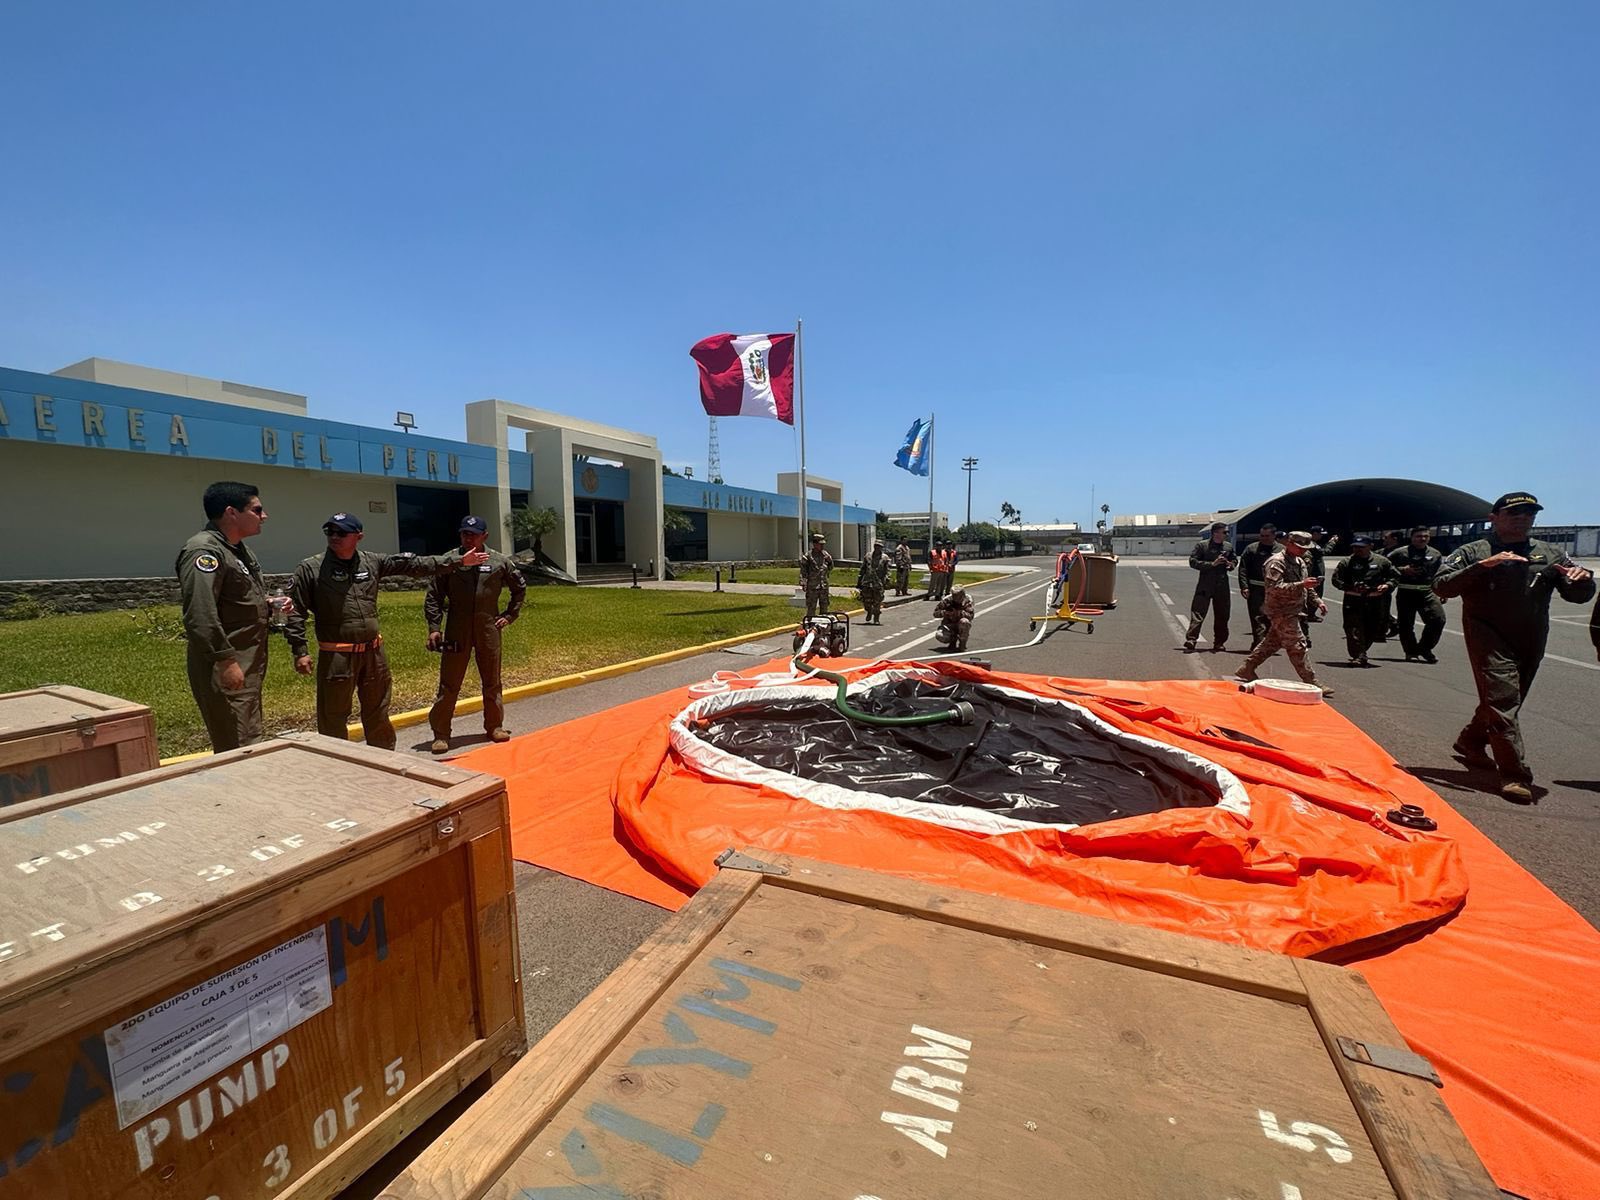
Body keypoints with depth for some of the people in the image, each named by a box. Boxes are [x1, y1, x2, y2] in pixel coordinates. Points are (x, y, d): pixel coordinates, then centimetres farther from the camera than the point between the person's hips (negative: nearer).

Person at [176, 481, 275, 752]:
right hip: (226, 669, -10)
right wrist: (226, 660, -26)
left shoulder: (238, 549, 16)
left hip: (247, 668, 10)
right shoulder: (205, 551, -16)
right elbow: (200, 615, -25)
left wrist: (269, 607, 8)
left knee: (254, 744, 18)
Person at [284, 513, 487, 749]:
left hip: (373, 654, 4)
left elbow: (414, 564, 7)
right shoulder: (310, 569, -5)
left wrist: (458, 560, 5)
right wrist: (300, 651, -10)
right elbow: (295, 611, -5)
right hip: (336, 658, -4)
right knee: (333, 719, 4)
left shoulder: (372, 562, 5)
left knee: (378, 715, 17)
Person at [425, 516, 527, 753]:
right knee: (449, 685, 2)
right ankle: (441, 733, 12)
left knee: (492, 682, 11)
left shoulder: (499, 562, 2)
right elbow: (433, 596, 1)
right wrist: (434, 627, -6)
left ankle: (495, 726, 25)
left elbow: (520, 588, 16)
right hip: (456, 632, -1)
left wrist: (509, 615, 9)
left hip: (489, 630, 2)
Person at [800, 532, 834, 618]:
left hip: (824, 586, 5)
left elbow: (830, 568, 18)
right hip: (812, 586, -5)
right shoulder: (808, 556, -7)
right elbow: (803, 571, -6)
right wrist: (803, 583, -12)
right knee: (811, 608, -2)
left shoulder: (825, 555, 9)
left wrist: (830, 560, -1)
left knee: (824, 607, 12)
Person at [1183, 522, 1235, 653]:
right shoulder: (1202, 545, -3)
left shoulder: (1228, 547, 10)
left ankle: (1219, 643, 22)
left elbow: (1234, 560, 24)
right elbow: (1193, 562, -9)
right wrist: (1212, 564, -18)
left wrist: (1230, 565, 0)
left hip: (1222, 586, 5)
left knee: (1222, 616, 10)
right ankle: (1190, 641, -11)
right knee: (1197, 614, -9)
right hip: (1205, 585, -5)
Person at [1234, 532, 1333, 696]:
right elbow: (1274, 587, -26)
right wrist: (1301, 585, -32)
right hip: (1281, 611, -10)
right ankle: (1312, 683, -1)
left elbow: (1305, 585, 25)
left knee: (1271, 642, 14)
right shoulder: (1276, 561, -16)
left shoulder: (1299, 561, 15)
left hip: (1292, 611, 10)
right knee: (1297, 646, -6)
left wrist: (1317, 600, 14)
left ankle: (1246, 670, 22)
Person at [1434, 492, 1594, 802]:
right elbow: (1441, 586, -15)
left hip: (1531, 644, 6)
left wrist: (1582, 579, -14)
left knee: (1504, 700, 16)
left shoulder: (1550, 554, 10)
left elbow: (1578, 595, 9)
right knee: (1502, 699, -11)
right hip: (1489, 639, -6)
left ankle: (1471, 743, 37)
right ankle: (1515, 774, -8)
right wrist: (1483, 565, -26)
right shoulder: (1472, 552, -3)